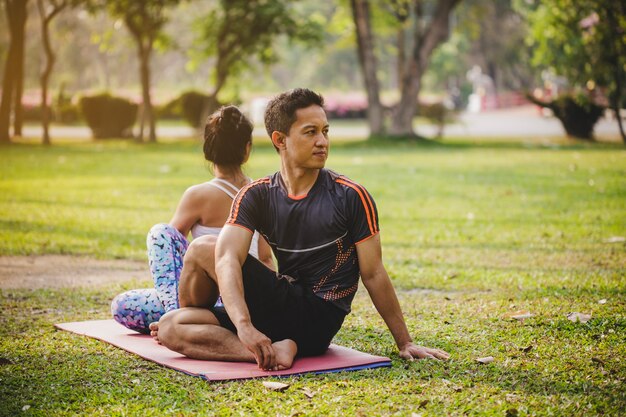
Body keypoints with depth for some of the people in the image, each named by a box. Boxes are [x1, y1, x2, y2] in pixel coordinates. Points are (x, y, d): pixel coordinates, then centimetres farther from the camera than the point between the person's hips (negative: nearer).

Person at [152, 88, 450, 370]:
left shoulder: (351, 197, -6)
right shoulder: (256, 195, 2)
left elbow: (373, 274, 0)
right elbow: (227, 259, -15)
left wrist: (404, 343, 0)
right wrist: (245, 326, -33)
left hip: (316, 322, -4)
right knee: (169, 329, -12)